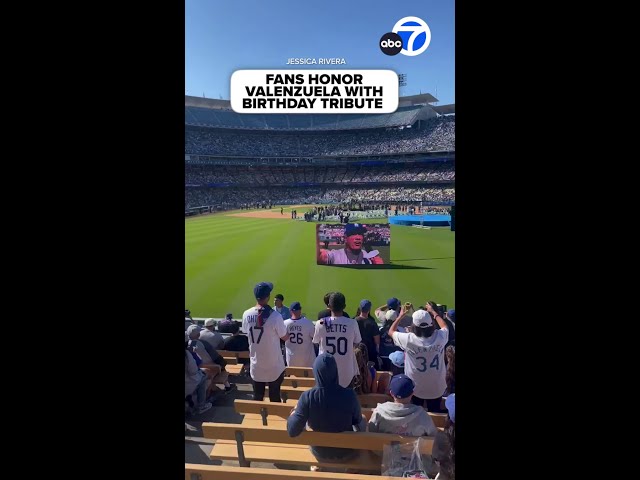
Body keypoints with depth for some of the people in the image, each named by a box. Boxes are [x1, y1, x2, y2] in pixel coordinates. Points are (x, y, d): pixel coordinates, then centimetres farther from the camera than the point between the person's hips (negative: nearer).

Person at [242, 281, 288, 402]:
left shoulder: (246, 314, -10)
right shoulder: (275, 316, -23)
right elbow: (285, 337, -10)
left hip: (255, 365, 4)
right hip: (274, 365, -3)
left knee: (257, 397, 18)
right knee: (274, 397, 13)